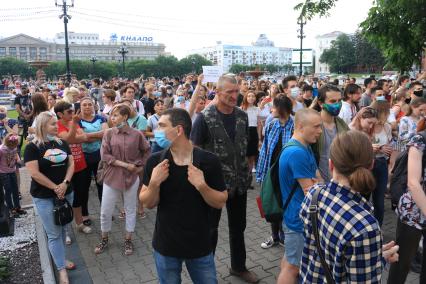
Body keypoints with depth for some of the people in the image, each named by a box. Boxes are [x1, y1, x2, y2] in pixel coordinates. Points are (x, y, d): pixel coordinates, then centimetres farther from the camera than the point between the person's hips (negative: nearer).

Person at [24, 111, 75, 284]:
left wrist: (65, 183, -12)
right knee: (54, 234, 2)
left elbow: (71, 164, 3)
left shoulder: (62, 143, 5)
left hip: (66, 193, 5)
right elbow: (34, 173, -16)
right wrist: (55, 188, -14)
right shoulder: (32, 147, -10)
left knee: (62, 229, 15)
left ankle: (60, 259, 34)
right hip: (44, 197, -5)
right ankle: (62, 270, 12)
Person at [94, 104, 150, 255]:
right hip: (111, 176, 1)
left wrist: (140, 166, 1)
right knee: (105, 211, 9)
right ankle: (104, 239, 32)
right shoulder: (109, 133, -4)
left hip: (131, 177, 0)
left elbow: (147, 151, 8)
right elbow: (104, 155, -10)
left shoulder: (136, 134, -6)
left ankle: (128, 240, 30)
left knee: (130, 210, 13)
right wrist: (124, 164, -15)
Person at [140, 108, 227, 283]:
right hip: (165, 245, 1)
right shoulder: (156, 161, -8)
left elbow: (220, 202, -8)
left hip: (200, 245, -1)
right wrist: (154, 183, -22)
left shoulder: (209, 160, -13)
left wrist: (201, 185, -25)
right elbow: (148, 203, -3)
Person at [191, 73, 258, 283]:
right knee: (210, 227, 12)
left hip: (239, 181, 5)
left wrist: (246, 168, 12)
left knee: (238, 226, 19)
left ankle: (238, 266, 39)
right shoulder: (205, 118, -14)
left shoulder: (242, 116, 2)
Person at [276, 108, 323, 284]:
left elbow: (317, 179, 12)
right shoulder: (297, 152, -27)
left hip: (298, 215, 9)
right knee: (293, 266, 6)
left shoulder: (304, 147, 6)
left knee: (289, 262, 23)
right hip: (300, 218, -9)